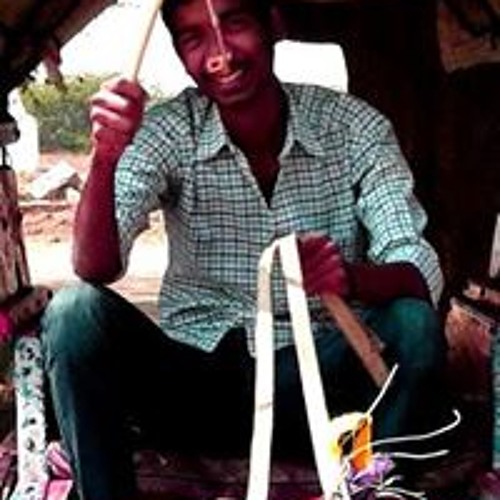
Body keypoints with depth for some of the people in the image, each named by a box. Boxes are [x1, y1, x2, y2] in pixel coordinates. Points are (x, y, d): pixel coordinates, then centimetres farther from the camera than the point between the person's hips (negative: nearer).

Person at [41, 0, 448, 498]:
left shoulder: (353, 126, -6)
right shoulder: (168, 132, -6)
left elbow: (420, 274, -16)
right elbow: (95, 269, -17)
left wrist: (353, 278, -39)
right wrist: (106, 157, -35)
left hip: (313, 384, 0)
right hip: (193, 378, 1)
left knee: (414, 326, -27)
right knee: (74, 312, -23)